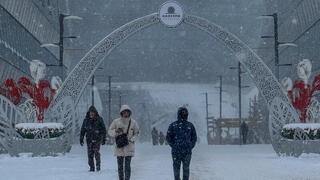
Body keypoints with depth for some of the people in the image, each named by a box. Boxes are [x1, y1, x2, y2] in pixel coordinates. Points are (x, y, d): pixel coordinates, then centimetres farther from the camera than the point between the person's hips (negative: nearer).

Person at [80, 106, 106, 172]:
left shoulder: (99, 119, 1)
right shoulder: (86, 120, 7)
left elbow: (104, 130, 6)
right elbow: (82, 130, 14)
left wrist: (104, 139, 2)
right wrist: (81, 139, 9)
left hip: (97, 139, -3)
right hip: (89, 139, 3)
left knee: (96, 151, -18)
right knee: (90, 154, 0)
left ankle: (98, 165, -4)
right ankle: (91, 167, 8)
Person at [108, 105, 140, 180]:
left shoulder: (133, 122, -1)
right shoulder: (116, 121, -2)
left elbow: (136, 133, 9)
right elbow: (109, 131, 5)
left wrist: (131, 140, -8)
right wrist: (116, 131, -16)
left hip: (129, 147, -1)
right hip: (119, 147, 1)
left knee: (127, 166, -6)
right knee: (120, 166, 6)